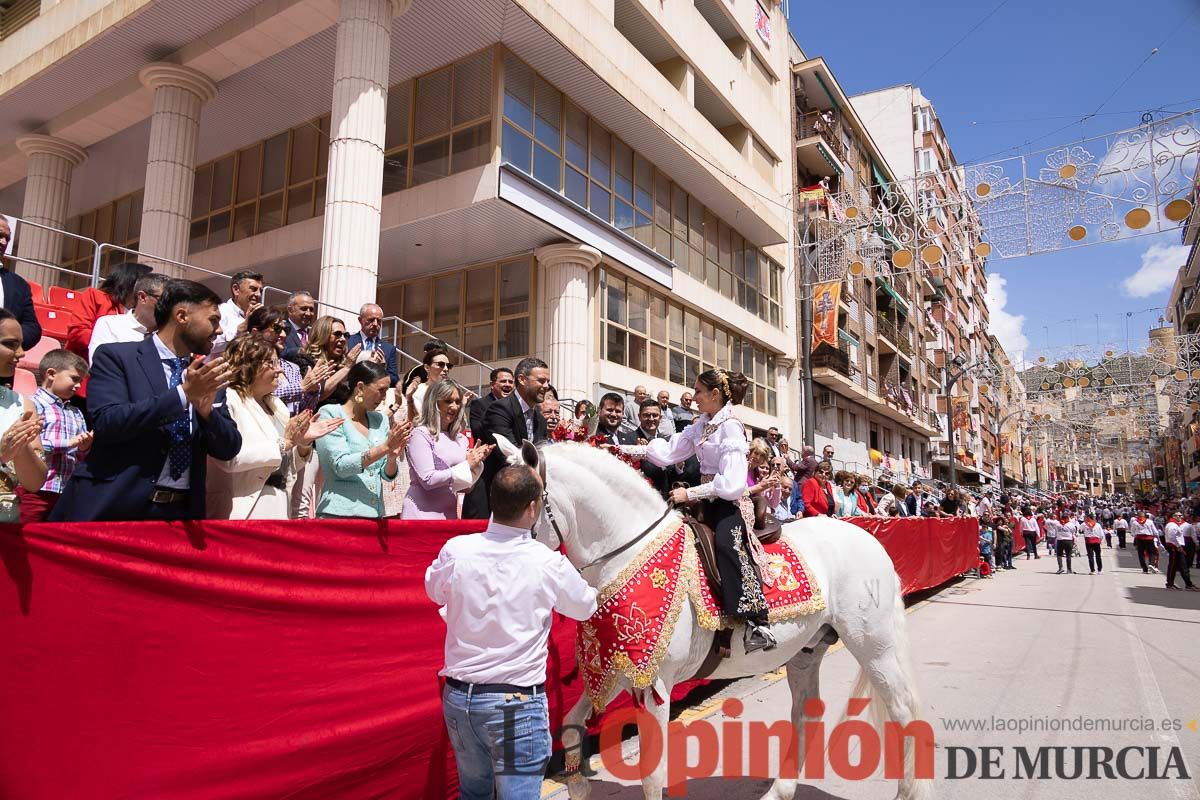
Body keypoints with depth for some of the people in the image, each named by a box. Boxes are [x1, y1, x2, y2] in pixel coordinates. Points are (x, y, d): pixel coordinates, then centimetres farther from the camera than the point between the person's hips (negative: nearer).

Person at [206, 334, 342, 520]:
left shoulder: (276, 404, 15)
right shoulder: (227, 400, -6)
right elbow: (229, 458, -22)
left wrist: (303, 443, -1)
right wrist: (283, 443, -16)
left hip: (279, 508, 7)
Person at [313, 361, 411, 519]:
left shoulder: (380, 420, 9)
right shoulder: (330, 414, -4)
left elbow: (388, 475, 8)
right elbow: (341, 466, -15)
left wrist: (392, 456, -12)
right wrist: (385, 447, -21)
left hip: (375, 514, 5)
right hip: (339, 513, -5)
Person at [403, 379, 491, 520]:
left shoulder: (460, 439, 8)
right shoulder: (420, 434, -8)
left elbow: (466, 486, 11)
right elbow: (427, 479, -17)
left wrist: (476, 462, -6)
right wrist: (466, 465, -14)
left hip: (450, 513, 5)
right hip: (423, 514, -5)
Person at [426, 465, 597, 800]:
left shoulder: (456, 550, -11)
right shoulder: (549, 563, -17)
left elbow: (435, 591, 12)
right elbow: (585, 608, 3)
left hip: (458, 696, 4)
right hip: (516, 703, -4)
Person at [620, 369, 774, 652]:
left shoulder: (730, 426, -13)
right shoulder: (701, 425, 12)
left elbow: (732, 484, -21)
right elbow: (667, 452, 10)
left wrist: (690, 494, -20)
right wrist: (624, 450, 5)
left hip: (729, 503, -9)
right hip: (709, 502, 9)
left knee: (727, 542, -31)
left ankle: (757, 623, -29)